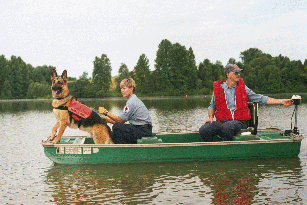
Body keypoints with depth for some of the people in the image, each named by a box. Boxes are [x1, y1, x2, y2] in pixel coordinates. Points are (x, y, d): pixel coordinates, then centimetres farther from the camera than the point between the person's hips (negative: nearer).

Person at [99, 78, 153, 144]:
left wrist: (106, 112, -7)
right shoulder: (133, 99, 16)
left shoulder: (132, 101, -15)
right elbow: (122, 120, 14)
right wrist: (107, 119, 11)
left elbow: (120, 120, -12)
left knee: (116, 127, -20)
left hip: (144, 132, -10)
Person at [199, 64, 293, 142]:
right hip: (221, 121, 1)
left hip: (239, 122, -1)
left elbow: (260, 98, 15)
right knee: (203, 130, -26)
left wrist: (281, 101, 10)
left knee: (226, 127, -36)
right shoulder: (218, 88, 11)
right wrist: (211, 117, 1)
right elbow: (212, 106, 22)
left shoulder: (242, 87, 14)